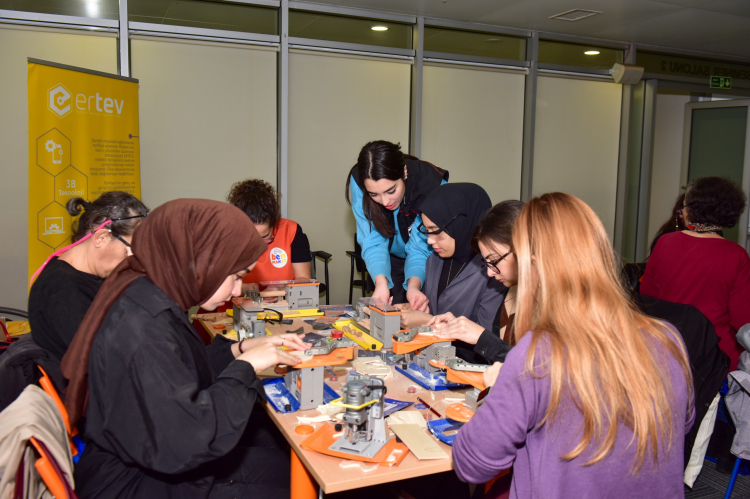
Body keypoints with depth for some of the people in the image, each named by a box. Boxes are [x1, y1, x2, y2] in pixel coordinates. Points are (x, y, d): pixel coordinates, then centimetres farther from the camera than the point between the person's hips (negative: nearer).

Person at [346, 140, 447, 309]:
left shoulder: (432, 183, -32)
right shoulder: (358, 181, -25)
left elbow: (420, 247, -28)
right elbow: (372, 241, -24)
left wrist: (414, 284, -46)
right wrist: (381, 281, -42)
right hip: (392, 259, 2)